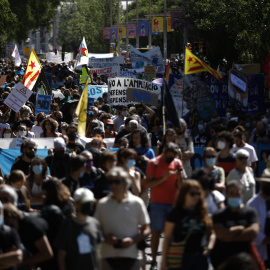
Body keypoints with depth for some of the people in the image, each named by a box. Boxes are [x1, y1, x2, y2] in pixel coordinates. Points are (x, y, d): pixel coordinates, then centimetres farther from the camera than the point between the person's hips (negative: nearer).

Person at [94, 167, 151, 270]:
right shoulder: (102, 204, 2)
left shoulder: (137, 203, -2)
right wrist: (105, 237, -12)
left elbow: (146, 230, 2)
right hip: (109, 256, 1)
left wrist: (133, 240, -16)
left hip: (131, 256, -1)